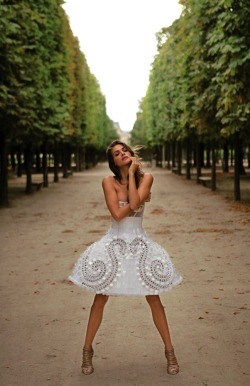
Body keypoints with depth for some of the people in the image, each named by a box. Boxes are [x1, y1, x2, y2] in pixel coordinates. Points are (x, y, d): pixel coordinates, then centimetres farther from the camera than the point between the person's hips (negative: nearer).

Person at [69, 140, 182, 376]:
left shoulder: (146, 178, -3)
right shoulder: (108, 181, -7)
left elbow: (134, 202, -20)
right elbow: (117, 214, -16)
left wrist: (131, 173, -14)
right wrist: (138, 201, -11)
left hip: (140, 244, 1)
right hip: (114, 244, -1)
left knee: (154, 300, 5)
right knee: (100, 299, 4)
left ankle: (169, 351, 18)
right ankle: (87, 351, 19)